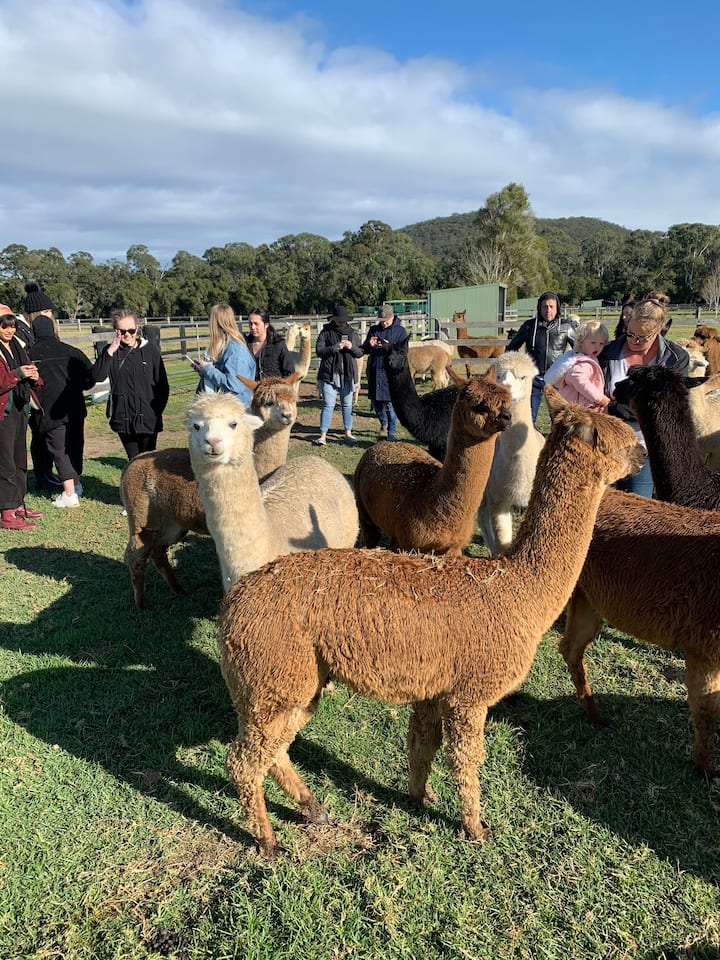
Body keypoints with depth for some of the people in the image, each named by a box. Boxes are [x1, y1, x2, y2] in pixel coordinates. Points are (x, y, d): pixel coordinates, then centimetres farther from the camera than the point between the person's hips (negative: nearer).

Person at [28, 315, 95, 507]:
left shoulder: (30, 355, -5)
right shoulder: (71, 351, 2)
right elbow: (91, 376, 4)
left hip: (49, 412, -3)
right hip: (75, 409, 3)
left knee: (59, 450, -1)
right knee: (75, 448, 17)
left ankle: (69, 493, -9)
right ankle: (76, 484, 27)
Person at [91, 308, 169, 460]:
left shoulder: (150, 351, -1)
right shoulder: (110, 351, 3)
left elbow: (163, 386, 2)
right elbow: (97, 376, -14)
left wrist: (156, 411, -4)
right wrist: (111, 350, -19)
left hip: (148, 420, -2)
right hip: (123, 420, 2)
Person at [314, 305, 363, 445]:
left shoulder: (352, 333, 10)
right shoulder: (326, 332, 1)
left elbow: (360, 353, 10)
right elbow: (319, 351, -8)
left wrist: (352, 347, -11)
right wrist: (335, 347, -19)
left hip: (348, 375, 3)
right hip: (329, 374, -3)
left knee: (347, 405, 10)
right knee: (328, 405, -6)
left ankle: (348, 433, 21)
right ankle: (323, 435, -3)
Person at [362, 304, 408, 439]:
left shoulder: (401, 331, 1)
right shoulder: (374, 329, 11)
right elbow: (364, 350, 15)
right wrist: (370, 345, -8)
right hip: (375, 370, 4)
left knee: (390, 403, -4)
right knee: (375, 401, 9)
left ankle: (391, 432, 9)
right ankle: (384, 422, 36)